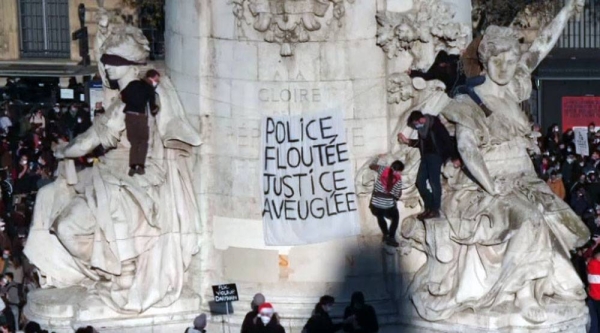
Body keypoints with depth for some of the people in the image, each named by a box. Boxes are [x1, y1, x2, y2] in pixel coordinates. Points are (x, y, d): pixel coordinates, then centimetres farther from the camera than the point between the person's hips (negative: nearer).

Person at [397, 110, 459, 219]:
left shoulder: (436, 125, -15)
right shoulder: (422, 128, 8)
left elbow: (448, 140, -13)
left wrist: (455, 158, -12)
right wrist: (408, 141, 13)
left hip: (435, 156, -8)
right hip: (426, 157, 8)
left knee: (434, 183, -10)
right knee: (420, 182, 3)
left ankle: (435, 210, -5)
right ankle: (429, 207, 11)